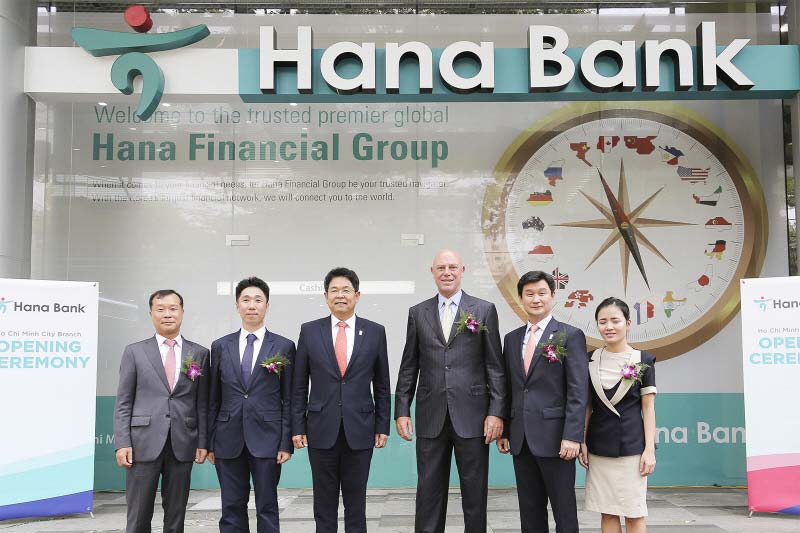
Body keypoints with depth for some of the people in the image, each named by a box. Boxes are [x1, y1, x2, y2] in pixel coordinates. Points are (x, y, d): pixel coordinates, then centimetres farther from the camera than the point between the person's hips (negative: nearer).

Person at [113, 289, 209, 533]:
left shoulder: (200, 353, 8)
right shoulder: (134, 351, 5)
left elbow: (203, 402, 8)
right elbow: (123, 403, 3)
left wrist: (202, 441, 2)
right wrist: (122, 443, -6)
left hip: (182, 444, 1)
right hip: (144, 442, -1)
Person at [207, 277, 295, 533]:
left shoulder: (284, 346, 1)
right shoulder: (220, 346, 8)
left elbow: (289, 400, 1)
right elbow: (213, 399, 9)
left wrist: (286, 443, -5)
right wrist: (210, 442, 6)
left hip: (266, 438, -2)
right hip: (228, 440, 2)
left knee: (267, 509, 5)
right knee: (231, 509, 7)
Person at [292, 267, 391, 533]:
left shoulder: (375, 332, 3)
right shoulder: (309, 331, 2)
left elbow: (382, 385, 6)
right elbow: (299, 385, 4)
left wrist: (382, 426, 3)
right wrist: (297, 426, 0)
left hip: (360, 430, 0)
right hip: (321, 430, 0)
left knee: (356, 501, 8)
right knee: (324, 503, 8)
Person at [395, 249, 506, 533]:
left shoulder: (484, 310, 2)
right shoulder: (418, 313, 9)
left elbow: (494, 366, 0)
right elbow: (408, 367, 9)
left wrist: (496, 412, -6)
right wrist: (401, 410, 4)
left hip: (471, 416, -2)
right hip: (431, 417, 2)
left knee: (475, 491, 7)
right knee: (429, 491, 9)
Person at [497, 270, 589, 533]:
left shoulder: (571, 336, -3)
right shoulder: (512, 339, 13)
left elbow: (578, 390, -9)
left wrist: (572, 436, -16)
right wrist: (504, 431, 9)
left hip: (554, 437, -5)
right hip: (520, 440, 5)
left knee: (564, 511, 3)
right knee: (530, 511, 12)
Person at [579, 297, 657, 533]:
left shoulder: (643, 361, -2)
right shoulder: (591, 361, 4)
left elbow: (648, 408, -1)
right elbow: (587, 406, 9)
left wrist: (649, 449, -6)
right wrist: (582, 442, 4)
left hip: (632, 446, -2)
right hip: (599, 447, 3)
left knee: (634, 514, 2)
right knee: (607, 512, 8)